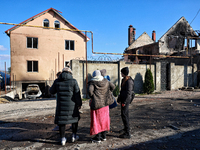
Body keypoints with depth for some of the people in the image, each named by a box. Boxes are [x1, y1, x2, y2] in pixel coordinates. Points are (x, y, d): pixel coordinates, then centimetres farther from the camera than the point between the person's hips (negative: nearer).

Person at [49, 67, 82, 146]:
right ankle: (74, 136, 26)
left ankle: (63, 139, 17)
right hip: (71, 104, -1)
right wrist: (79, 104, 1)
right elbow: (77, 94, -8)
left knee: (61, 120, 11)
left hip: (61, 104, 2)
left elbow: (52, 91, 11)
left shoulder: (57, 81, 1)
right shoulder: (73, 81, -7)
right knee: (75, 118, 18)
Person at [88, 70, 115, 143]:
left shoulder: (92, 82, -10)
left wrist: (92, 97, -6)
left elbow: (90, 91, -24)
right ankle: (103, 136, 27)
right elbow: (112, 86, 9)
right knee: (104, 119, 16)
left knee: (97, 120, 6)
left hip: (96, 103, -5)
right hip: (105, 103, 5)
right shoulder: (105, 81, 5)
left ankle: (98, 138, 15)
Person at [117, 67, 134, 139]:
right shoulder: (124, 79, 12)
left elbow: (129, 92, -21)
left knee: (124, 115, -9)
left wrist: (124, 102, -21)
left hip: (126, 99, -10)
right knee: (125, 113, 19)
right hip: (123, 98, 10)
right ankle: (125, 128, 35)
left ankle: (127, 133, -2)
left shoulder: (129, 81, -18)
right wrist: (119, 98, 20)